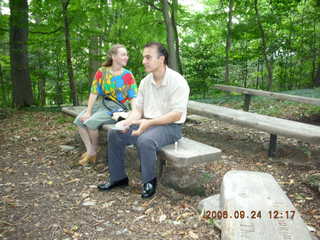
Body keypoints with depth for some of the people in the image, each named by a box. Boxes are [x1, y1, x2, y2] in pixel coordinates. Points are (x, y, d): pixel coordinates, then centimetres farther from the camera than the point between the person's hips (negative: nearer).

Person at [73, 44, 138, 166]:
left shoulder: (128, 75, -5)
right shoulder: (102, 72, 0)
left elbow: (134, 98, -9)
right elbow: (94, 93, -3)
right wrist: (88, 112, -11)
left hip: (116, 108, -4)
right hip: (100, 103, 4)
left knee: (91, 122, -24)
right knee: (79, 120, -13)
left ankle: (94, 150, 1)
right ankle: (90, 151, -4)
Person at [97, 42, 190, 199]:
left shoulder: (177, 81, -15)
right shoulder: (145, 81, 8)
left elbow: (176, 115, -20)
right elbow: (138, 108, 10)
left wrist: (149, 122, -27)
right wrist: (129, 121, -13)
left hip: (170, 126, -7)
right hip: (147, 123, 7)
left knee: (145, 140, -35)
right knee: (114, 134, -4)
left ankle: (149, 181, -10)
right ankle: (118, 177, 9)